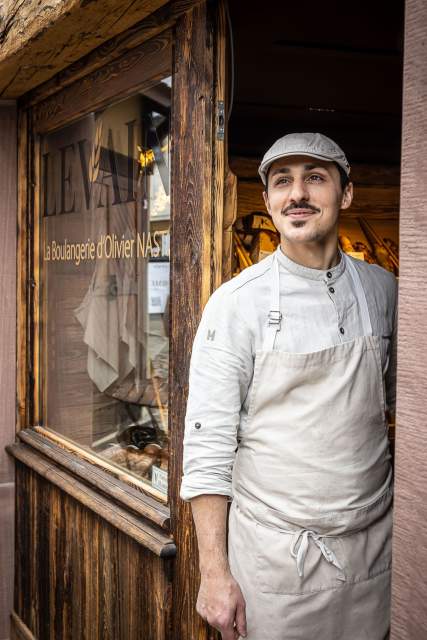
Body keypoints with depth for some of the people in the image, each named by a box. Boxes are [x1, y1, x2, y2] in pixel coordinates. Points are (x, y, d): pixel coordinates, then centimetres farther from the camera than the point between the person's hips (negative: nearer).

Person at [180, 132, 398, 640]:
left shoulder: (381, 288, 0)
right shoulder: (235, 302, -12)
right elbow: (208, 445, -12)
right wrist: (214, 572, -12)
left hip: (374, 543, 4)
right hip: (274, 557, -3)